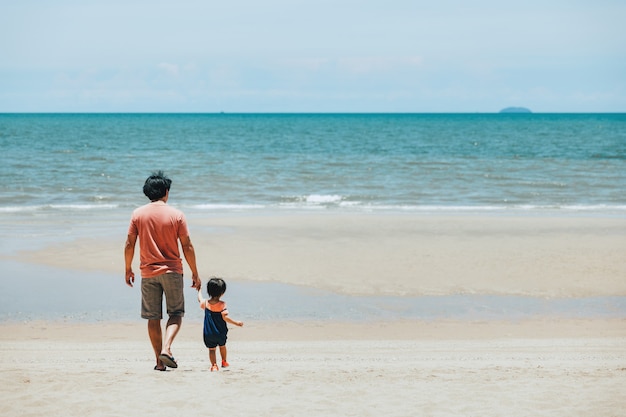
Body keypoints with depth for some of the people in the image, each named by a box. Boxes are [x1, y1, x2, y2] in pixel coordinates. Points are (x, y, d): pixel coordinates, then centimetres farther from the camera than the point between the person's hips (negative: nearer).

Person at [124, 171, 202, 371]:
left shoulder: (138, 214, 0)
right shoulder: (176, 214, -5)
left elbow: (129, 244, 0)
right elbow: (187, 246, -4)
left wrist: (128, 269, 13)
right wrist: (195, 274, 4)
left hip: (148, 272, 2)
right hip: (172, 270, -2)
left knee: (153, 318, 8)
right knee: (176, 313, 9)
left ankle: (159, 361, 8)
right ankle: (166, 349, -13)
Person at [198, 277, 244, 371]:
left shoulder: (205, 303, -6)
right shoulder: (222, 304, -17)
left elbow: (200, 300, 18)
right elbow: (225, 317, -23)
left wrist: (199, 291, 35)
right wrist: (236, 323, -17)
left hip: (208, 334, 1)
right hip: (221, 333, -1)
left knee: (212, 349, 8)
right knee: (222, 346, 24)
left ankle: (214, 365, -5)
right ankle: (224, 362, 38)